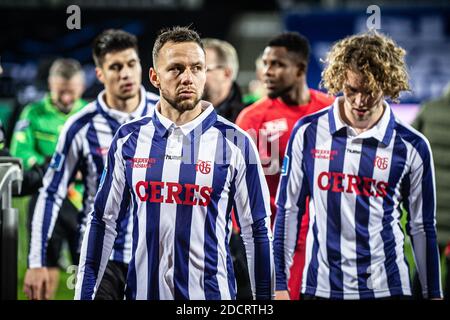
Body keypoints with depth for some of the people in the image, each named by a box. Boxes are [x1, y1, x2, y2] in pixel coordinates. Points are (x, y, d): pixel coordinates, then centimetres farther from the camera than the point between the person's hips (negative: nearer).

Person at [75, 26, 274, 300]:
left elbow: (258, 231, -2)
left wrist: (265, 296, -3)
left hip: (211, 292, -2)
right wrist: (84, 294, 4)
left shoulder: (235, 143, -6)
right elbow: (103, 221, 7)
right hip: (142, 290, 3)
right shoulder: (129, 139, 2)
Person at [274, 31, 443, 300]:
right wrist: (280, 285, 2)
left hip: (386, 287, -1)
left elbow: (422, 227, 5)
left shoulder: (412, 146, -3)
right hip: (321, 286, 1)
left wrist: (433, 294, 6)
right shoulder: (309, 132, -2)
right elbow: (288, 210, 4)